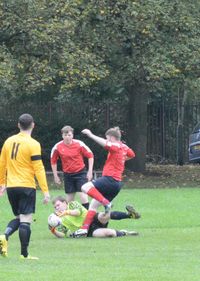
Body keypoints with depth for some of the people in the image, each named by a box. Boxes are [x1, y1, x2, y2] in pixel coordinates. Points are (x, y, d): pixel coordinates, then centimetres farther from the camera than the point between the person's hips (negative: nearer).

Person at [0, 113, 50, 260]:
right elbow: (38, 169, -13)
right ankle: (24, 254, -5)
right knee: (25, 220, -4)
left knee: (19, 217, 19)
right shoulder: (33, 144, -10)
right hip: (27, 187, -6)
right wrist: (45, 191, -11)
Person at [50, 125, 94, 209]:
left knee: (83, 197, -11)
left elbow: (90, 155, -3)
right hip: (68, 174, 2)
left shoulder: (79, 144, -12)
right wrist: (55, 176, 7)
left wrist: (90, 172, -4)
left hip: (80, 172, -2)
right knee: (69, 198, 8)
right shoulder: (57, 147, -8)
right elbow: (53, 161, 6)